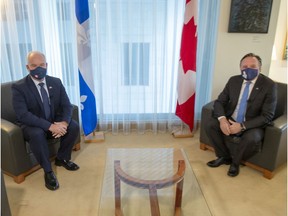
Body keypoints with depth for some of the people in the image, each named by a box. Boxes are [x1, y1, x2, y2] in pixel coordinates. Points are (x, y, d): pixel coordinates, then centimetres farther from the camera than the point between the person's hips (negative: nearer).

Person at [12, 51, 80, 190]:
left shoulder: (56, 82, -3)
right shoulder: (19, 87, -16)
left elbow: (67, 106, -4)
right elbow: (23, 115, -25)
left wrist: (64, 122, -27)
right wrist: (50, 126, -35)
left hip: (55, 121, 4)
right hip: (32, 125, -4)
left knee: (74, 126, -19)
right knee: (36, 134, -36)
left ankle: (62, 158, 6)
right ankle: (48, 171, -15)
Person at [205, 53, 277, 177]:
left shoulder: (269, 85, -14)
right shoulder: (233, 80, -2)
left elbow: (267, 116, -16)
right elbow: (219, 102, -1)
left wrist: (242, 126, -27)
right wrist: (222, 119, -23)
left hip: (252, 125, -4)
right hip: (230, 120, 4)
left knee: (251, 139, -34)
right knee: (210, 126, -17)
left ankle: (235, 162, -2)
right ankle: (224, 156, 5)